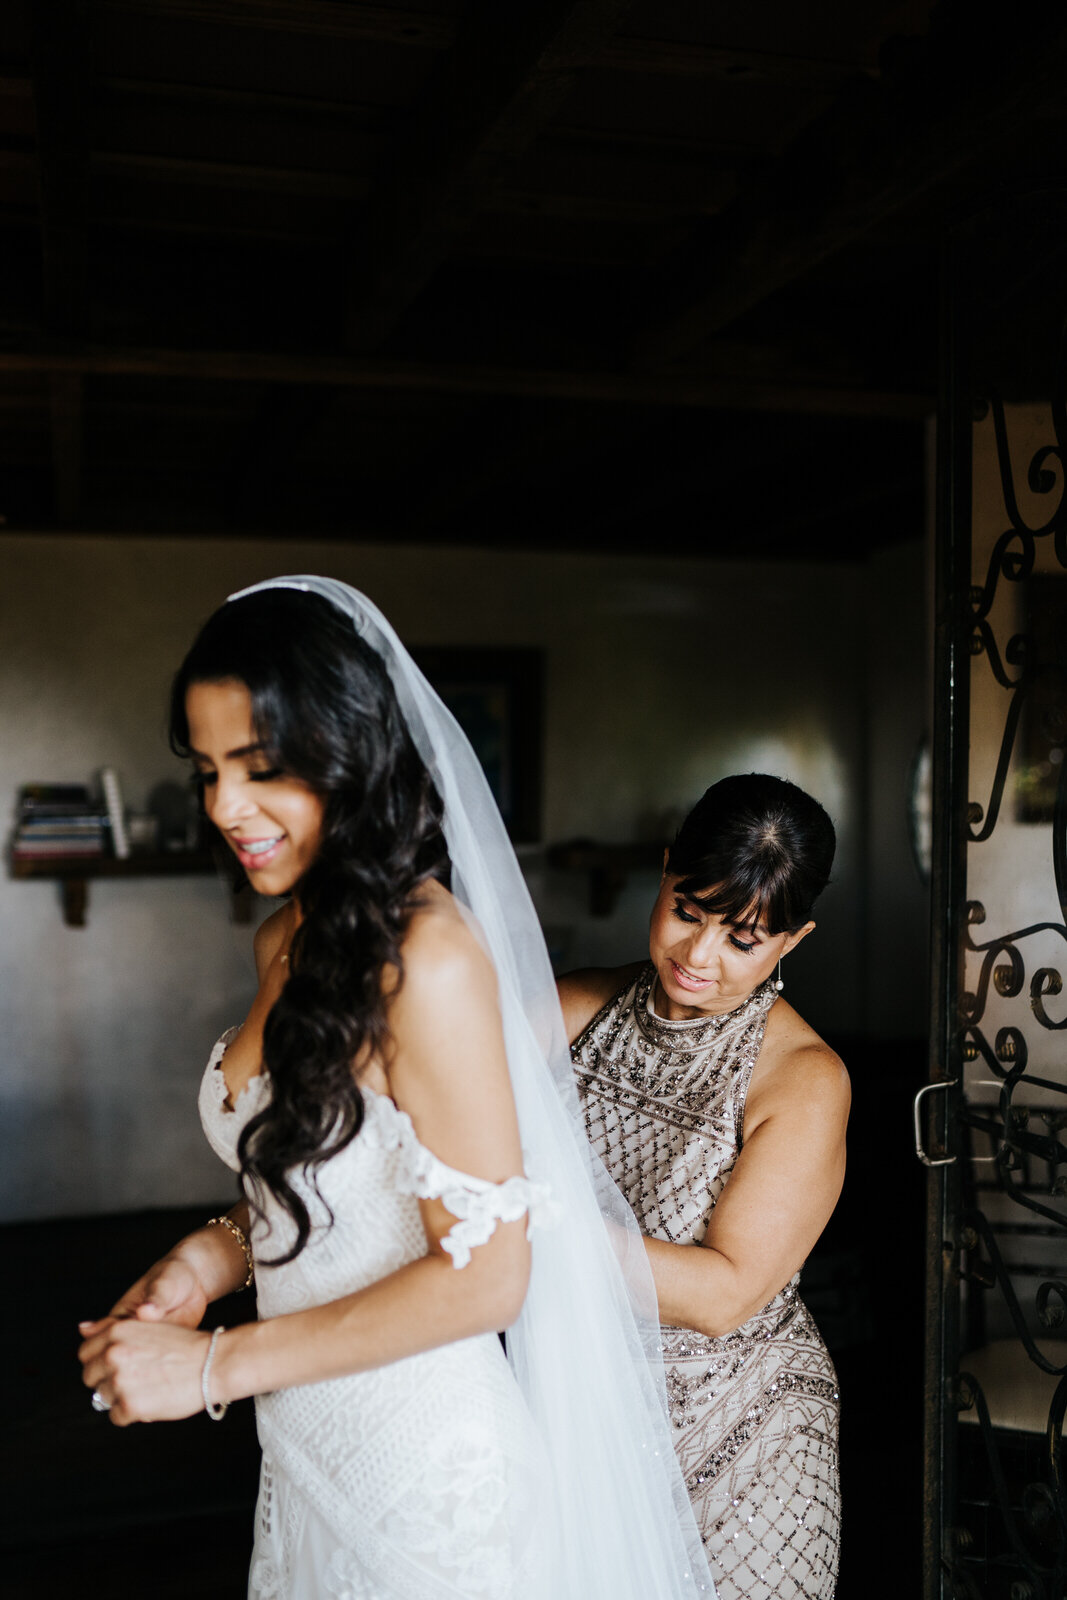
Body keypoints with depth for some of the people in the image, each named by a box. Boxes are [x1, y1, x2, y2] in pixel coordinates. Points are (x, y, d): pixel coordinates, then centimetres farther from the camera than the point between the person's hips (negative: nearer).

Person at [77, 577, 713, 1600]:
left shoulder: (428, 955, -23)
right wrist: (225, 1249, -4)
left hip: (420, 1469, -8)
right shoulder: (285, 940, 3)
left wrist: (213, 1366, -17)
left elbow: (483, 1274, -23)